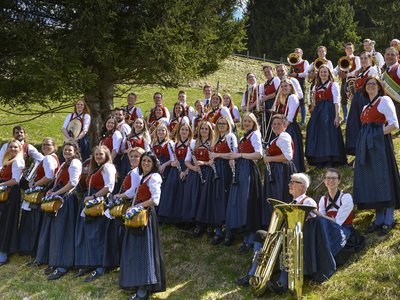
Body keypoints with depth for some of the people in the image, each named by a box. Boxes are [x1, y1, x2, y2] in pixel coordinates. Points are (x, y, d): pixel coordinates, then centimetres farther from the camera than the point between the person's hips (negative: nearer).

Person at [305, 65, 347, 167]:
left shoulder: (333, 85, 2)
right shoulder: (316, 87, 18)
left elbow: (336, 102, -6)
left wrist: (336, 116, -15)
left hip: (329, 112, -6)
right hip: (318, 113, 6)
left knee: (329, 135, -10)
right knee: (317, 135, 3)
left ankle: (329, 162, -7)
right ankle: (319, 161, 10)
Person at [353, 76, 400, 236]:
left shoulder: (384, 100, 0)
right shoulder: (366, 107, 22)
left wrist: (378, 133, -14)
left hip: (379, 143, -8)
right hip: (366, 145, 8)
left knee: (384, 178, -7)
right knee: (371, 180, 6)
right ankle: (379, 219, 12)